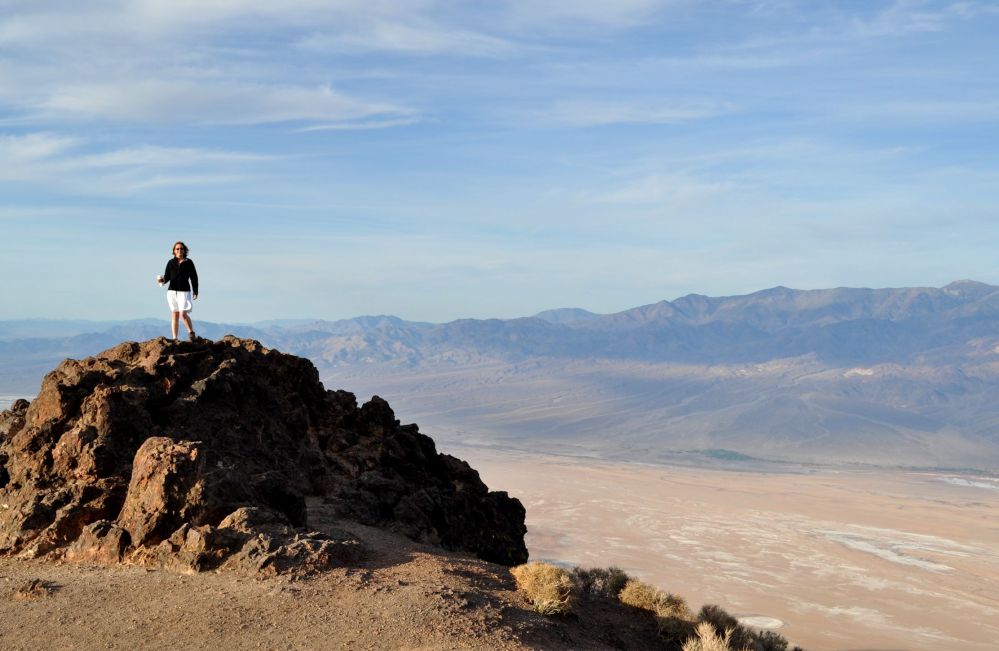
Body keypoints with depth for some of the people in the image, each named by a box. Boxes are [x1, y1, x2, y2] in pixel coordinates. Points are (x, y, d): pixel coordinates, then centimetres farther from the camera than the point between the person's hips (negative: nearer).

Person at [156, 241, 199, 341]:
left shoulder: (188, 262, 3)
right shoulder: (171, 263, 7)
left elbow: (194, 277, 6)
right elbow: (167, 277, 7)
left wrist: (195, 291, 2)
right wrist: (162, 280, -15)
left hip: (184, 291, -2)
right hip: (172, 291, 2)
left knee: (183, 314, -15)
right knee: (174, 315, 3)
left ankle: (191, 332, 6)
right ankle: (174, 338, 6)